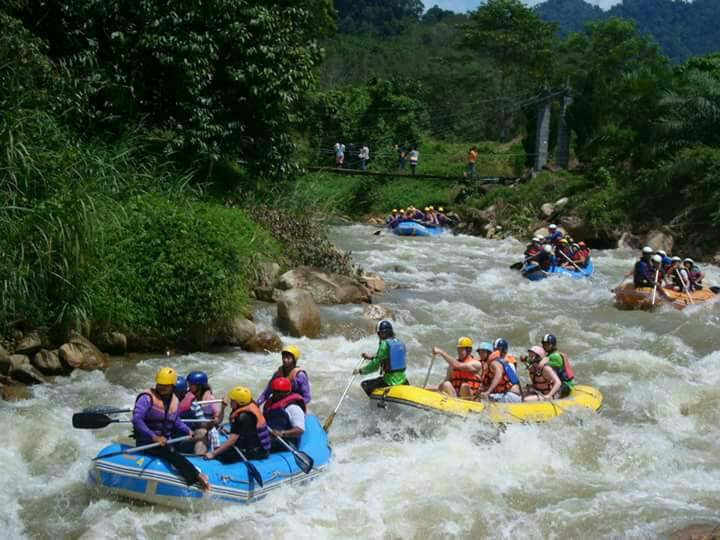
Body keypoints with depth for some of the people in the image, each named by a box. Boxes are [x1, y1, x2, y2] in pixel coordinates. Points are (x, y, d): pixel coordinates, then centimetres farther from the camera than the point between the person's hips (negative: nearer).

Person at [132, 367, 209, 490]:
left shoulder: (174, 400, 8)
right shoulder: (147, 398, -13)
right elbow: (137, 420, -23)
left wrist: (188, 431, 10)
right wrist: (154, 437, -30)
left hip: (165, 440, 9)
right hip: (147, 441, -9)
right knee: (170, 452, -30)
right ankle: (196, 477, -41)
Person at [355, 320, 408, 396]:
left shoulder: (384, 344, -11)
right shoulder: (400, 343, 9)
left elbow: (375, 365, -11)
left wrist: (360, 371, 3)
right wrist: (371, 357, 33)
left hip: (390, 381, -7)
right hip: (402, 380, 7)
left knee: (365, 384, 7)